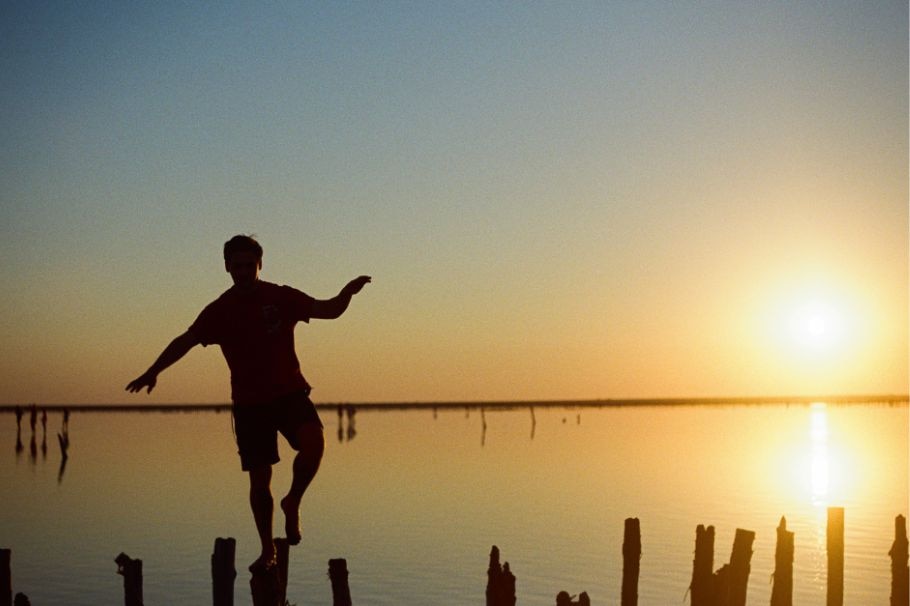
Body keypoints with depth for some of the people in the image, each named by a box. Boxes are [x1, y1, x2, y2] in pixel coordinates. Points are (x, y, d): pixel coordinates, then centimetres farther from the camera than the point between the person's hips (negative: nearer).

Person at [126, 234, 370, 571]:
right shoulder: (220, 310, 2)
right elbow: (186, 341, 3)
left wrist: (348, 292, -21)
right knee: (259, 478, 0)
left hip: (290, 392, -1)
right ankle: (267, 551, 14)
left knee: (313, 442, -29)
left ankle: (293, 502, -3)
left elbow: (329, 310, -2)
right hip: (249, 402, 1)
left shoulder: (281, 298, 0)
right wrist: (154, 371, -5)